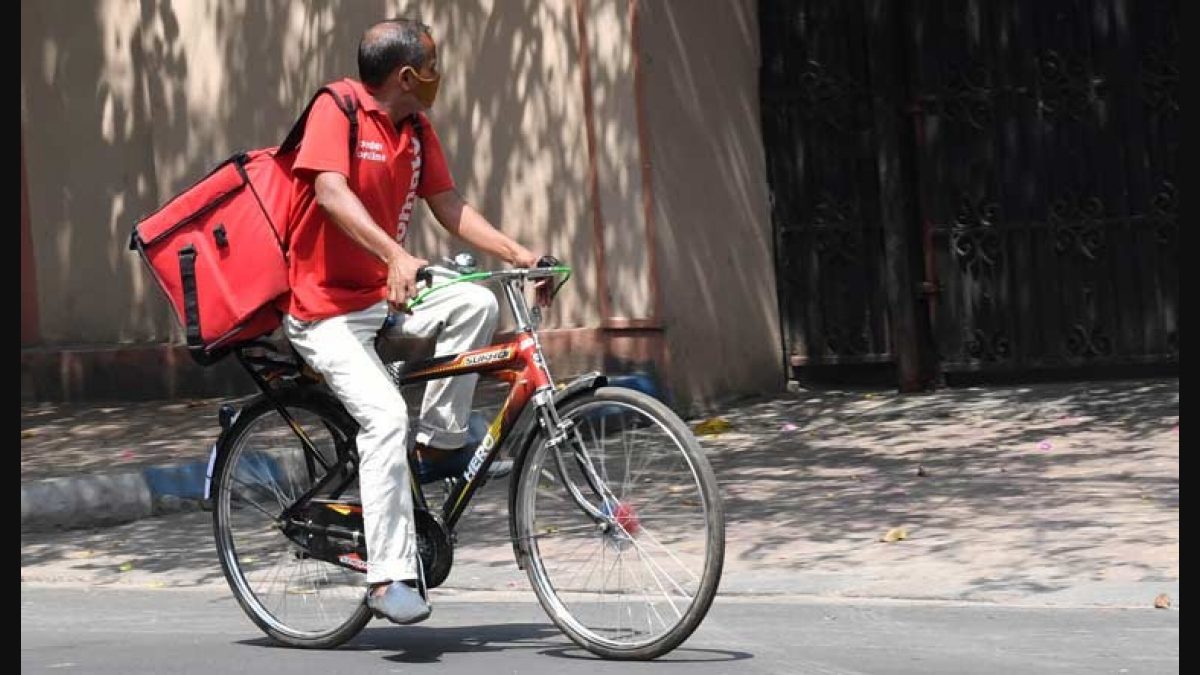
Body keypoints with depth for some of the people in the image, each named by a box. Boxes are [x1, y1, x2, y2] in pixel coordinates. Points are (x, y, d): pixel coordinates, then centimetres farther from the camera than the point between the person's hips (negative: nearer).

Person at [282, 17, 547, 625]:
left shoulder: (417, 129, 7)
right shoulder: (337, 109, -15)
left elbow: (449, 206, 10)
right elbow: (331, 192, -30)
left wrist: (519, 254, -3)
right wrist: (395, 255, -45)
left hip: (386, 296, 7)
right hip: (326, 310, -7)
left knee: (476, 303, -17)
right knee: (386, 416, -24)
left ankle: (439, 439, -2)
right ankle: (388, 578, -20)